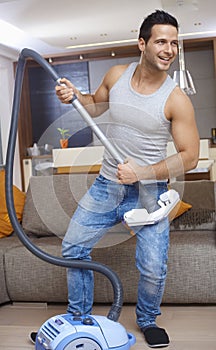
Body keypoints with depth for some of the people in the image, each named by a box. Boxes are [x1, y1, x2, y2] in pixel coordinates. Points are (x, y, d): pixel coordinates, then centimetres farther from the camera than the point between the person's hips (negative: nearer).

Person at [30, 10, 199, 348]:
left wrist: (142, 172, -24)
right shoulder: (116, 75, -2)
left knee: (154, 268, -6)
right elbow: (96, 106, 18)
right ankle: (80, 316, 32)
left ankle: (148, 321, 28)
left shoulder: (176, 100, -15)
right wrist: (75, 96, -4)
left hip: (148, 192, -4)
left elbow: (189, 157, -14)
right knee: (73, 247, 9)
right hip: (107, 184, 4)